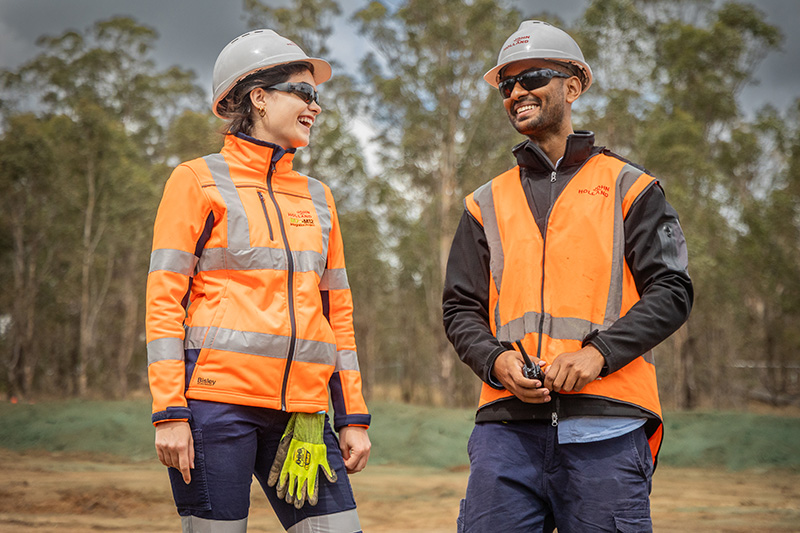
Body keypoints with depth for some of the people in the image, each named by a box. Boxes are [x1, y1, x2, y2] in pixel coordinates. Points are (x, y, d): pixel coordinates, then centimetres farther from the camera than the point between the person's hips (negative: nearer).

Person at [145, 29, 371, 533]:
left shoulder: (317, 197, 19)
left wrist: (354, 417, 14)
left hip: (300, 411, 5)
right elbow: (164, 300, -2)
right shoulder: (199, 180, 4)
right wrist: (170, 411, -10)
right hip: (217, 401, -5)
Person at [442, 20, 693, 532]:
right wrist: (497, 360, -5)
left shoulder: (628, 188, 10)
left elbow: (671, 291, 2)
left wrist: (599, 351, -12)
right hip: (507, 421, 3)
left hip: (607, 428, -2)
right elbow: (461, 309, 16)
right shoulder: (487, 203, 18)